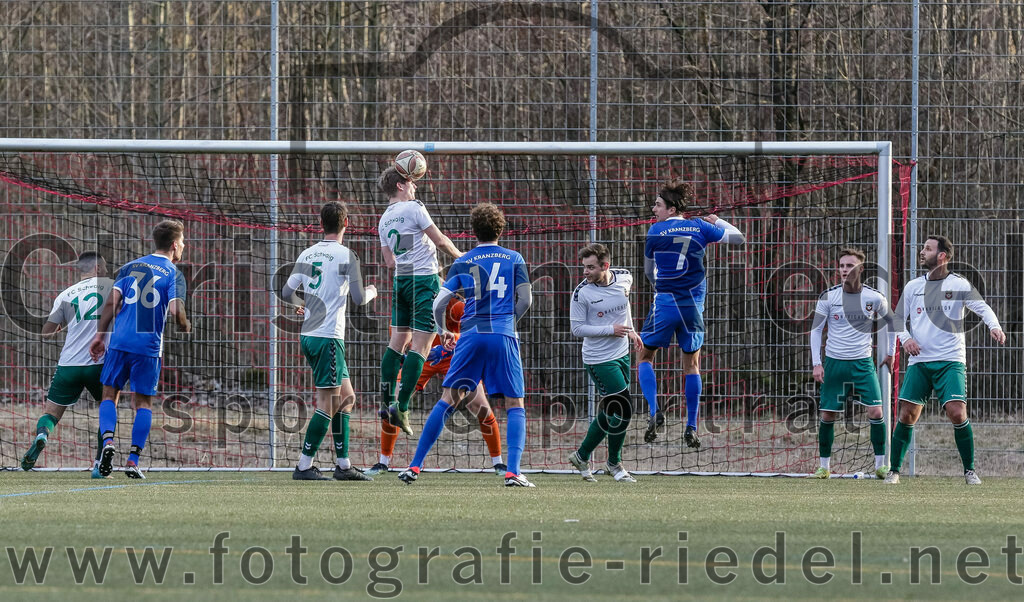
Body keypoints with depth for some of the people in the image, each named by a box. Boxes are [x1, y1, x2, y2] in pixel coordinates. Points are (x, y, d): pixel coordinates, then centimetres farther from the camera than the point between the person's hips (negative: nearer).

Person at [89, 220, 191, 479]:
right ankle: (133, 459, -2)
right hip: (149, 346, -2)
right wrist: (186, 327, 8)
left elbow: (112, 302, 5)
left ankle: (108, 440, -15)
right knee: (143, 402, 7)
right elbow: (176, 311, -12)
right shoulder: (173, 273, 0)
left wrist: (100, 335, 9)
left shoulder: (129, 267, 12)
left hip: (120, 341, 2)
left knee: (109, 394, 10)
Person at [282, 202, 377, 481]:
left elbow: (287, 293, 11)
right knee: (328, 404, -5)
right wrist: (371, 292, 13)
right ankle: (304, 466, -8)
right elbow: (359, 298, -9)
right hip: (328, 337, -7)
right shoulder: (346, 256, -9)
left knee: (346, 397, 14)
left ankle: (343, 465, 14)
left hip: (308, 335, 7)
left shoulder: (307, 254, 9)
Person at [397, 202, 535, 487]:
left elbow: (439, 303, 4)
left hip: (471, 336, 1)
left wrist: (443, 332, 22)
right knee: (515, 405, 6)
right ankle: (512, 472, -10)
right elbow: (525, 300, 5)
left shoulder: (463, 263, 7)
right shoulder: (514, 259, 7)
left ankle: (415, 466, 4)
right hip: (504, 336, -1)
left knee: (449, 400, 7)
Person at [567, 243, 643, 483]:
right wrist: (610, 330, -19)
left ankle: (582, 456, 27)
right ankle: (614, 463, 11)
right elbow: (577, 328, -13)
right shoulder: (582, 293, -17)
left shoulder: (624, 278, -2)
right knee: (622, 411, -8)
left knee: (609, 413, 12)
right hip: (599, 361, -6)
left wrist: (630, 330, 14)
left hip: (622, 355, 6)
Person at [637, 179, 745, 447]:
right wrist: (718, 221, 29)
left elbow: (649, 271, 8)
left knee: (645, 357, 12)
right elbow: (738, 238, 13)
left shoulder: (656, 231, -4)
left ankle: (654, 412, -9)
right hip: (694, 304, 3)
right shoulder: (700, 227, 3)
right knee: (691, 365, 12)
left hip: (665, 303, -3)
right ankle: (691, 428, 7)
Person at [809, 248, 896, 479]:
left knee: (875, 411, -11)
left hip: (863, 363, 0)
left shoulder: (874, 298, -4)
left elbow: (890, 321, 15)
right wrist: (816, 363, -6)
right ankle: (824, 466, 12)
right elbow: (816, 330, 1)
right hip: (834, 363, 0)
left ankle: (880, 465, -1)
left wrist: (890, 353, 17)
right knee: (828, 415, 0)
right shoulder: (828, 297, -5)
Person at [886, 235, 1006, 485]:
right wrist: (905, 337, 0)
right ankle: (894, 470, 7)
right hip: (919, 360, 3)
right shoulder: (912, 287, 11)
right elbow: (899, 318, 20)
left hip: (950, 361, -3)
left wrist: (994, 326, -29)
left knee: (957, 413, -15)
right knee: (907, 415, -5)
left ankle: (969, 471, -1)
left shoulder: (958, 284, 0)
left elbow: (982, 307, -9)